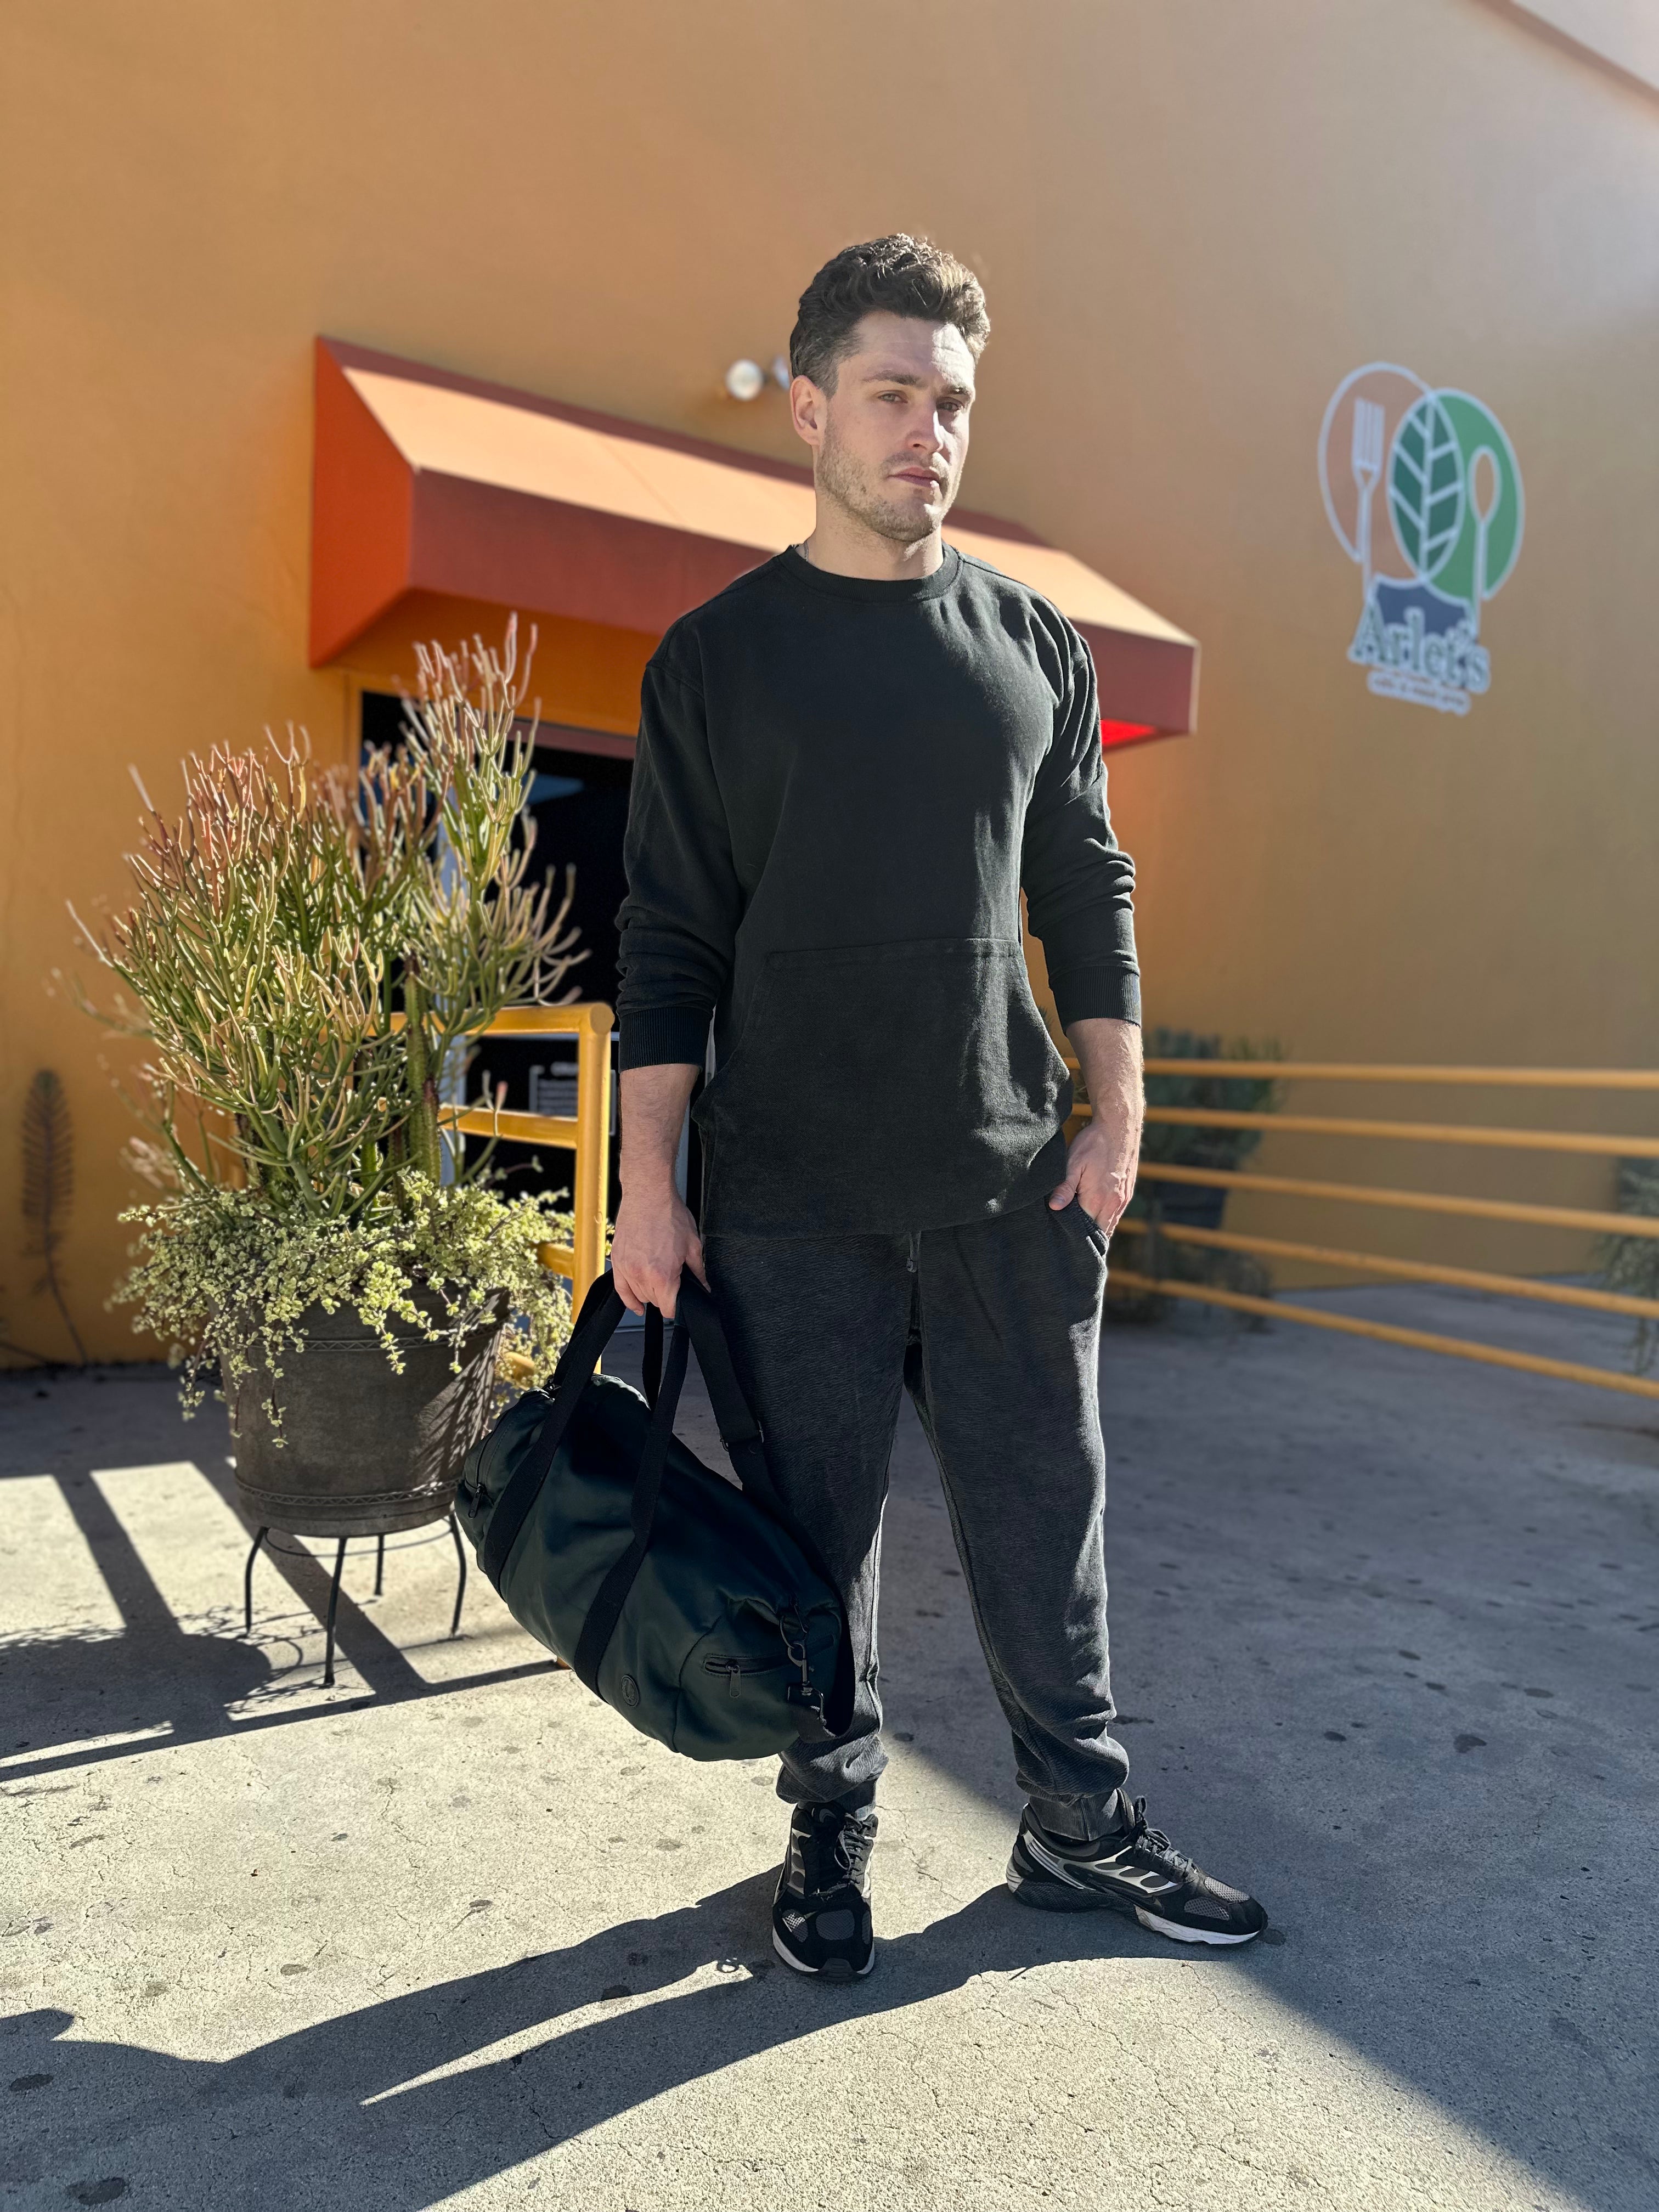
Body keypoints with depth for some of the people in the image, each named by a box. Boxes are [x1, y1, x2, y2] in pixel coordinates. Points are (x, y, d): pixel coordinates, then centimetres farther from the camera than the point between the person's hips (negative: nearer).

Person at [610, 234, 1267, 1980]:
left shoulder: (1032, 644, 10)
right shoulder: (716, 657, 2)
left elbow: (1089, 894, 11)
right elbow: (668, 939, -1)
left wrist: (1117, 1114, 4)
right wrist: (648, 1185, -6)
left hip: (1012, 1183, 3)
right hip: (791, 1200, -2)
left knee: (1045, 1509, 10)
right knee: (817, 1531, 8)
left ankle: (1079, 1824, 30)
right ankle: (830, 1831, 28)